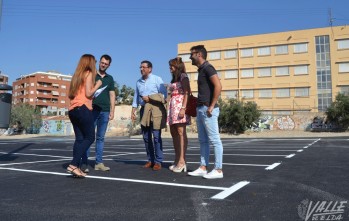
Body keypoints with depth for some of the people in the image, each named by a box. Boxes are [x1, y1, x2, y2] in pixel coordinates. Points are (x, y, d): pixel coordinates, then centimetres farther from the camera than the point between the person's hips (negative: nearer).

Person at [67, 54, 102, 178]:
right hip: (83, 109, -8)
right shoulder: (89, 74, 0)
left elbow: (70, 95, 17)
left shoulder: (77, 75, 20)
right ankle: (73, 165, -13)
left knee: (79, 139, 6)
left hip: (72, 110, 8)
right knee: (89, 137, -4)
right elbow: (88, 93, -10)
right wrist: (97, 85, 4)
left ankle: (76, 167, -1)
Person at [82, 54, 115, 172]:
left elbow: (112, 95, 13)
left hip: (105, 111, 3)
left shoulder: (110, 78, 16)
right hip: (92, 109, -3)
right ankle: (84, 163, -3)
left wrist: (112, 111, 6)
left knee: (100, 137, 6)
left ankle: (99, 163, 10)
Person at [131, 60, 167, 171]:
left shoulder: (157, 79, 1)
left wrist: (150, 98, -12)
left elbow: (164, 94, -7)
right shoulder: (138, 82, 16)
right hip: (144, 110, 6)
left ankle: (158, 161, -4)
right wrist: (133, 111, 9)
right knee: (146, 137, 6)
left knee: (156, 136, -9)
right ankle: (150, 160, 15)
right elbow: (136, 97, 16)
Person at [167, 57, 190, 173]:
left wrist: (183, 108, -21)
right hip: (173, 106, 9)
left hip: (180, 105, -9)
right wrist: (170, 109, 13)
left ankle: (182, 161, -14)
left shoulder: (183, 76, 0)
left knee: (181, 132, -12)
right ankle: (177, 160, 10)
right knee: (174, 132, 5)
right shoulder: (174, 79, 23)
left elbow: (186, 93, -11)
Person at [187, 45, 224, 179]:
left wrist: (212, 106, -20)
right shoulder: (201, 70, 19)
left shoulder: (207, 68, -9)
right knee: (203, 140, 11)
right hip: (200, 109, 10)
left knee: (214, 140, -5)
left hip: (208, 109, -10)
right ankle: (203, 168, 17)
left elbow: (218, 86, -21)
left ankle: (218, 170, 0)